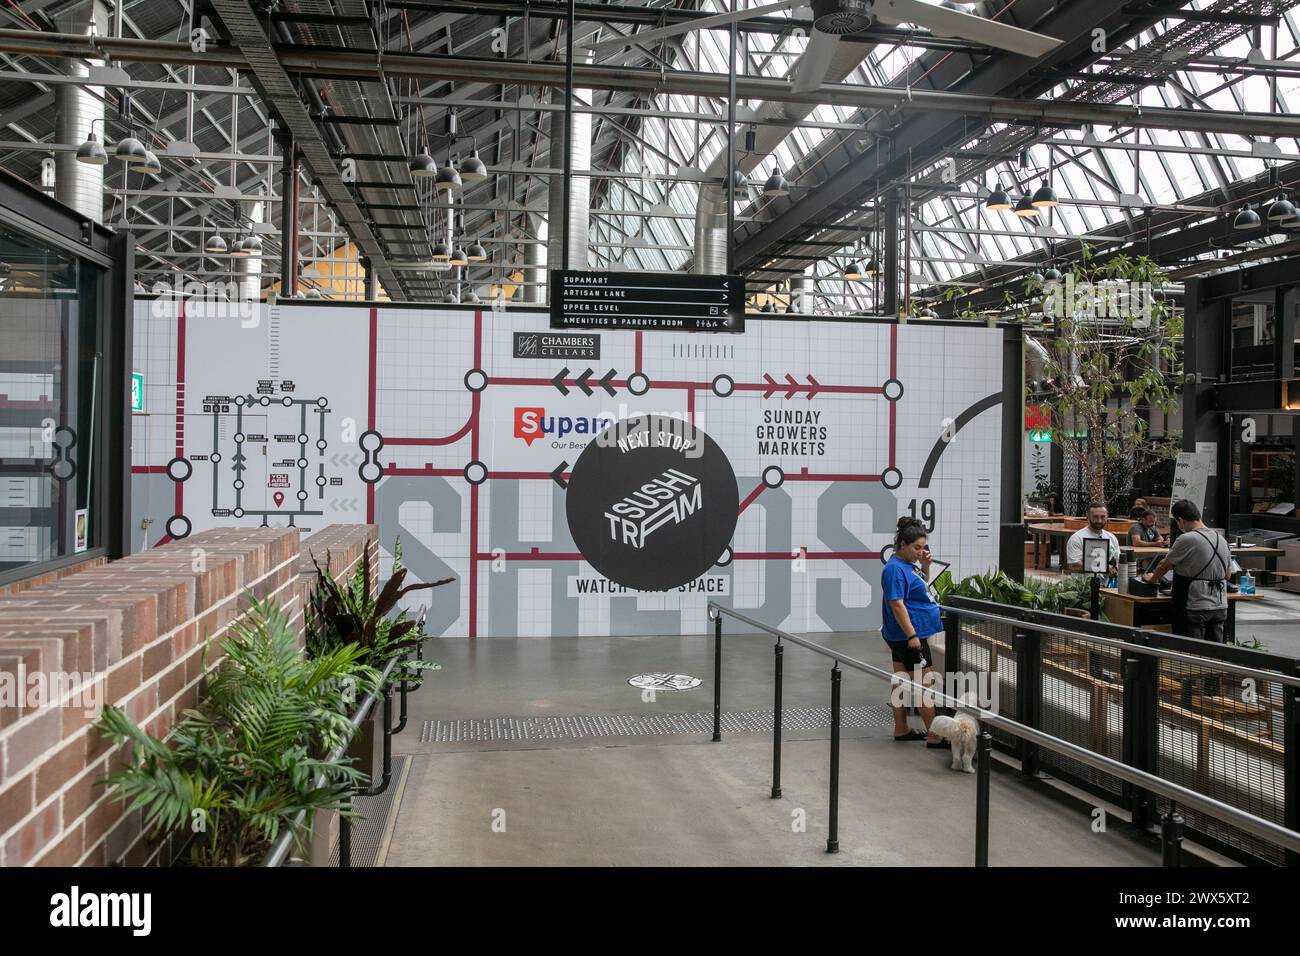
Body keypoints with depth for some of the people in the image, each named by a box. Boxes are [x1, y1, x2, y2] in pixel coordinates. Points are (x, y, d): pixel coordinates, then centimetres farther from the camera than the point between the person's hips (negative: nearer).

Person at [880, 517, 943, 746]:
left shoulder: (908, 564, 10)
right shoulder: (895, 569, -18)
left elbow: (922, 586, 26)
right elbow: (897, 604, -23)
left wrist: (925, 566, 7)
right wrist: (912, 635, -25)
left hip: (900, 637, 10)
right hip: (908, 635, -10)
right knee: (924, 684, -5)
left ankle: (901, 729, 22)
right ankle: (934, 736, -1)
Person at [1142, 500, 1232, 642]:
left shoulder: (1186, 540, -16)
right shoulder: (1222, 540, 8)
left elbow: (1164, 565, -4)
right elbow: (1228, 574, 18)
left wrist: (1152, 579, 15)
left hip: (1195, 608, -7)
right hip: (1220, 607, 7)